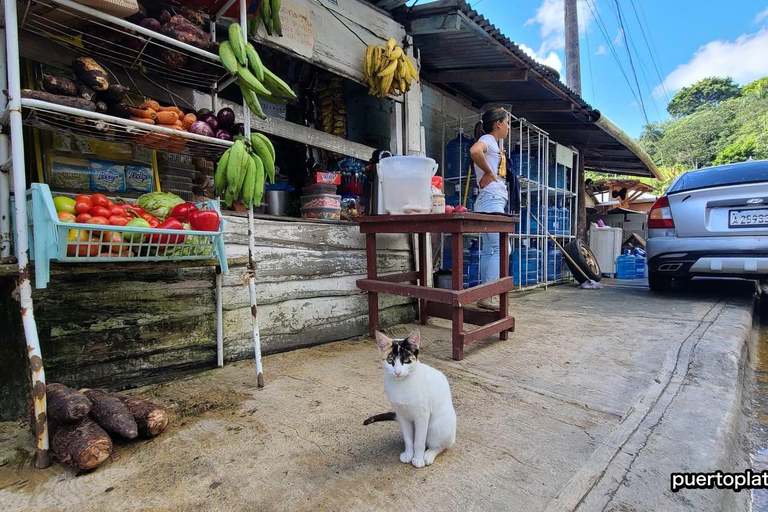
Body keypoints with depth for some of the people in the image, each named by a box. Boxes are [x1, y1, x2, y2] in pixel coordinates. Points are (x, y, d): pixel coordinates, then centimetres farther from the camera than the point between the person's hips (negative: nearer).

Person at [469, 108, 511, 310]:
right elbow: (474, 151, -29)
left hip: (494, 202, 10)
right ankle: (489, 295, -8)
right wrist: (489, 172, -17)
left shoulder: (493, 143, 25)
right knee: (500, 248, -11)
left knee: (489, 250, 7)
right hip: (492, 200, -10)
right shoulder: (487, 139, -5)